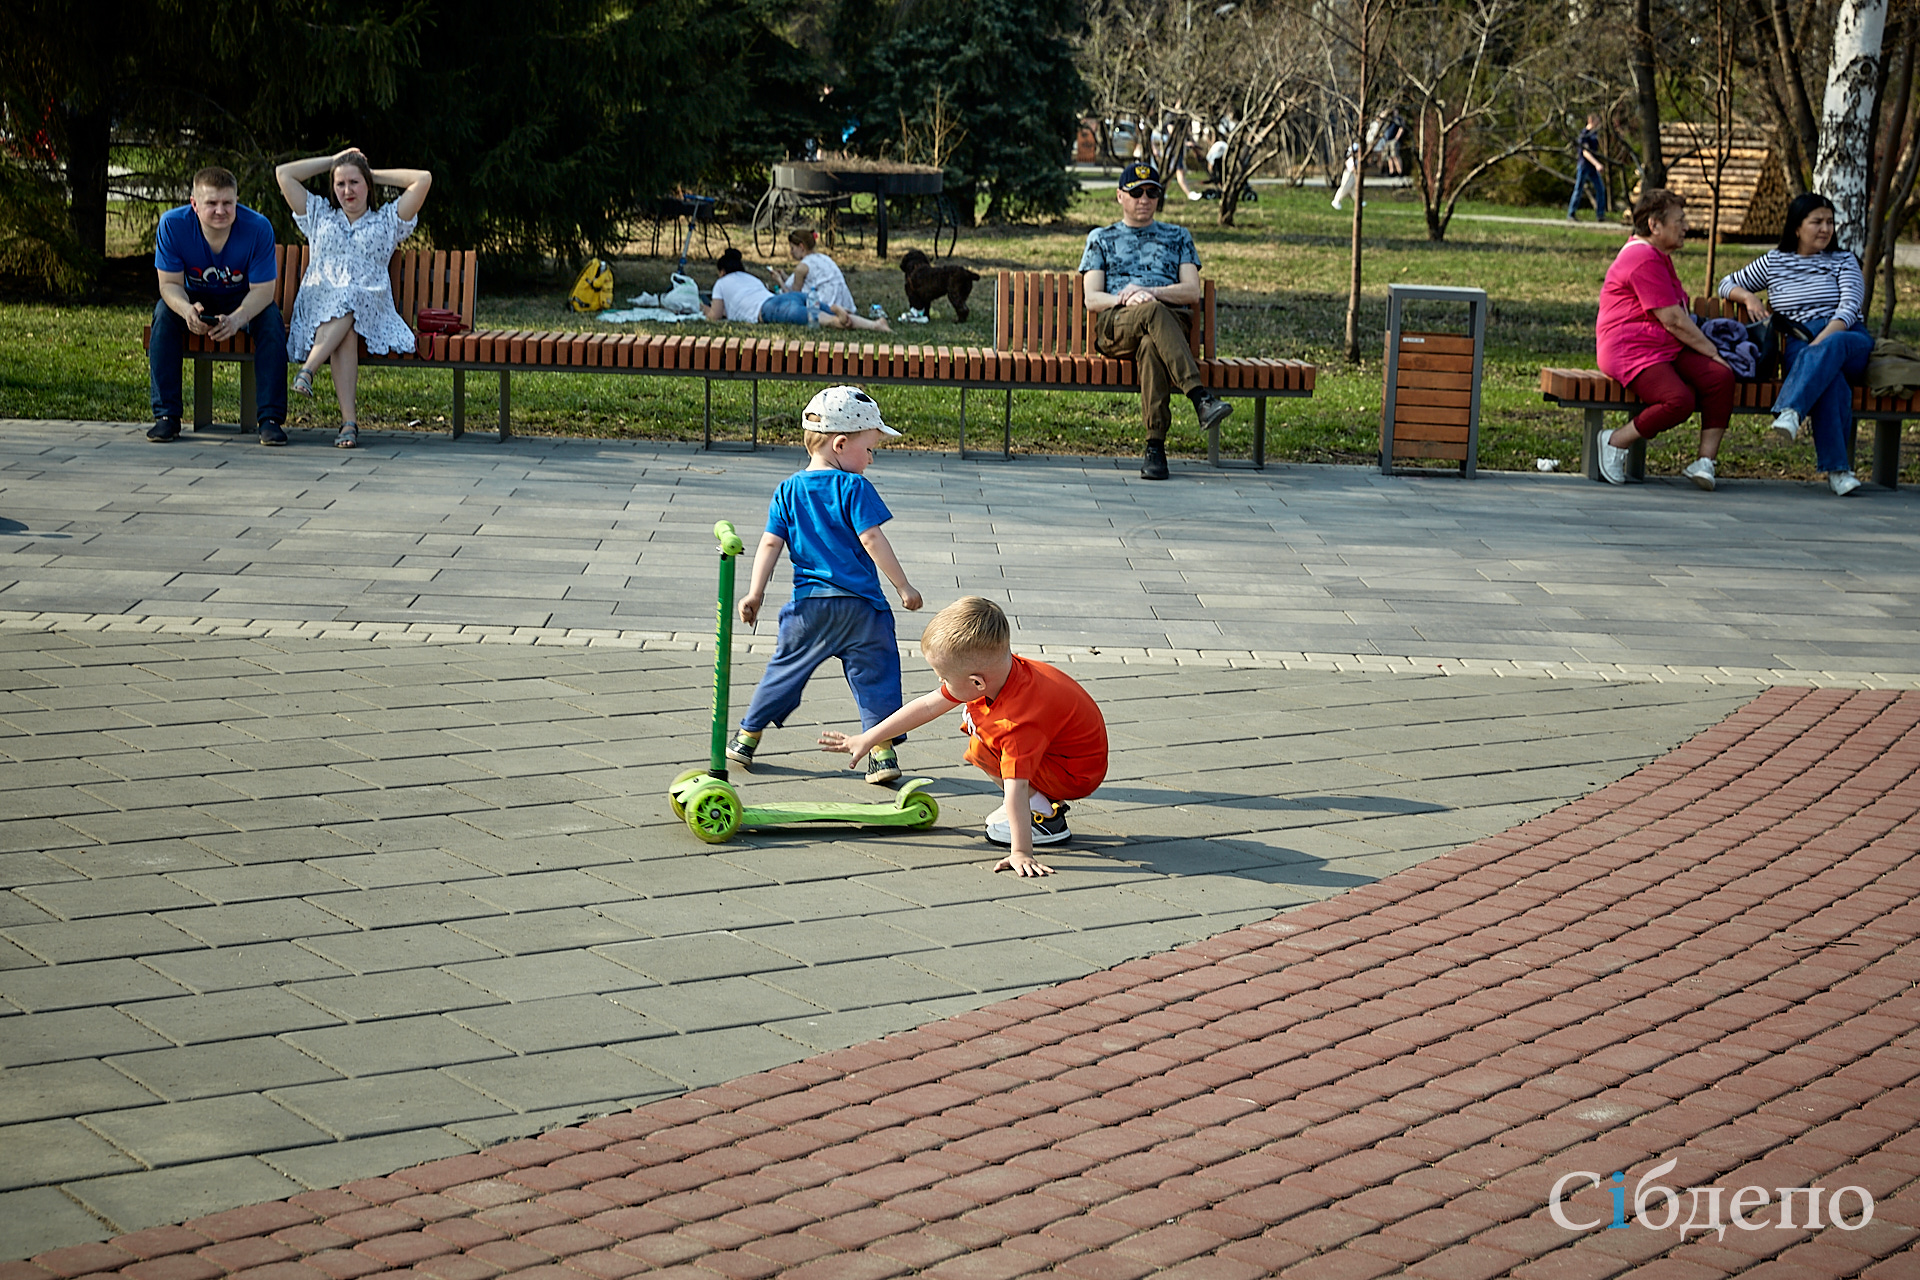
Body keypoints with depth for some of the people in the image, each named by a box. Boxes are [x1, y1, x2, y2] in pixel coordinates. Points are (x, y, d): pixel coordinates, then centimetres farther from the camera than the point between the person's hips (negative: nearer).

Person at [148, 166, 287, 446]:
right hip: (196, 299, 1)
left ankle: (270, 418, -26)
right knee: (164, 312, -28)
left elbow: (263, 290, -24)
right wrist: (187, 310, -44)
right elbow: (169, 284, -19)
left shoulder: (258, 228, -27)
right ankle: (166, 416, -23)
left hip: (244, 301, -1)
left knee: (271, 318, -31)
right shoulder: (172, 224, -23)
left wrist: (236, 319, -46)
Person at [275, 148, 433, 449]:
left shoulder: (387, 220, 22)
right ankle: (349, 421, -49)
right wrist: (333, 160, 27)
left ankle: (308, 369, -56)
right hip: (319, 302, 0)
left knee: (347, 304, -39)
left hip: (369, 305, 0)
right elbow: (284, 173, 23)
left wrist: (375, 174, 20)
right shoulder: (320, 216, 27)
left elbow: (423, 179, 12)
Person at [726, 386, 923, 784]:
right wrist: (903, 587, -7)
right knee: (874, 675, 4)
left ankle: (747, 737, 22)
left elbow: (771, 543, 4)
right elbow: (872, 540, -12)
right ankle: (883, 751, -1)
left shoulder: (788, 490, 7)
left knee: (785, 669, 16)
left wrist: (756, 593, 5)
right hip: (860, 605, -4)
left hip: (809, 604, 4)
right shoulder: (854, 488, -7)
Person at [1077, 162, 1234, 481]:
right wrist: (1125, 299, -11)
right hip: (1113, 326, -1)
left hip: (1172, 322, 1)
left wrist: (1152, 292, -9)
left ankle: (1155, 445, -48)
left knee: (1151, 345, -40)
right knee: (1153, 311, -39)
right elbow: (1092, 299, 11)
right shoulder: (1101, 238, 25)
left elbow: (1192, 291, 11)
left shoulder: (1177, 237, 27)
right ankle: (1200, 396, -54)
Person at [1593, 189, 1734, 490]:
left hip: (1668, 349, 10)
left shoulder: (1659, 256, 22)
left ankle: (1705, 462, -17)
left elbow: (1679, 316, 32)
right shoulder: (1644, 259, -14)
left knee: (1721, 377, -15)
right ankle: (1615, 443, -11)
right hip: (1631, 351, -10)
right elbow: (1673, 321, -16)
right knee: (1679, 399, -32)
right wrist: (1712, 351, -9)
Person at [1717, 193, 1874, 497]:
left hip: (1850, 339, 0)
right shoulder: (1774, 261, 19)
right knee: (1831, 379, -38)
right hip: (1800, 344, 0)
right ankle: (1836, 469, -48)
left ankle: (1789, 412, -62)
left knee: (1831, 349, -40)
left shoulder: (1844, 261, 15)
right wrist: (1748, 298, 4)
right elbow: (1727, 284, 28)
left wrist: (1820, 343, -21)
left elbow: (1850, 308, -2)